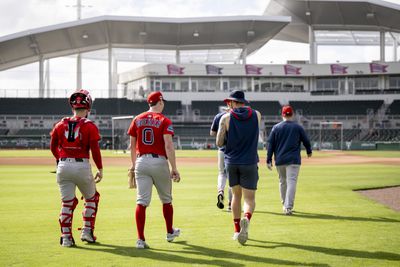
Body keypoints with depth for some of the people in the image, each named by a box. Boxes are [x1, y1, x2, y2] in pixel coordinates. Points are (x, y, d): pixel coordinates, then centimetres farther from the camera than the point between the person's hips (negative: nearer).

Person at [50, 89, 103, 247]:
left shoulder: (61, 125, 6)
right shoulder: (89, 126, -4)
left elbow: (53, 147, 13)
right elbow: (95, 150, -9)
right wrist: (100, 169, 0)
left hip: (63, 167, 3)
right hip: (82, 166, -3)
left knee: (67, 202, 9)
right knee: (92, 198, 18)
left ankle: (66, 237, 4)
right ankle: (87, 231, 13)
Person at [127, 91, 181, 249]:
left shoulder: (137, 120, 8)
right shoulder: (164, 121, -5)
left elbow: (132, 145, 13)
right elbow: (168, 146, -14)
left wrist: (133, 165, 25)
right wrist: (174, 169, -13)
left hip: (141, 162, 3)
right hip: (159, 162, -3)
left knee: (141, 201, -1)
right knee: (166, 199, 17)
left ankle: (140, 239, -9)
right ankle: (170, 232, 33)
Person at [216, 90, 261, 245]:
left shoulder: (226, 118, -4)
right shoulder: (256, 115, 1)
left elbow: (219, 143, -3)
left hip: (231, 162, 1)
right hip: (249, 162, -1)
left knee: (236, 195, 17)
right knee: (249, 198, 1)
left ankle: (237, 230, 16)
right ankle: (246, 219, -30)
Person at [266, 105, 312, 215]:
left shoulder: (276, 127, 3)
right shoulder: (298, 127, 0)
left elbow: (270, 144, 1)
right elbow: (306, 141, 9)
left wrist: (269, 160, 4)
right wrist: (309, 151, 29)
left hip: (279, 160, 3)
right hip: (293, 160, -3)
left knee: (282, 182, 17)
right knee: (291, 182, -8)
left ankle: (285, 205, 29)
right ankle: (288, 207, -19)